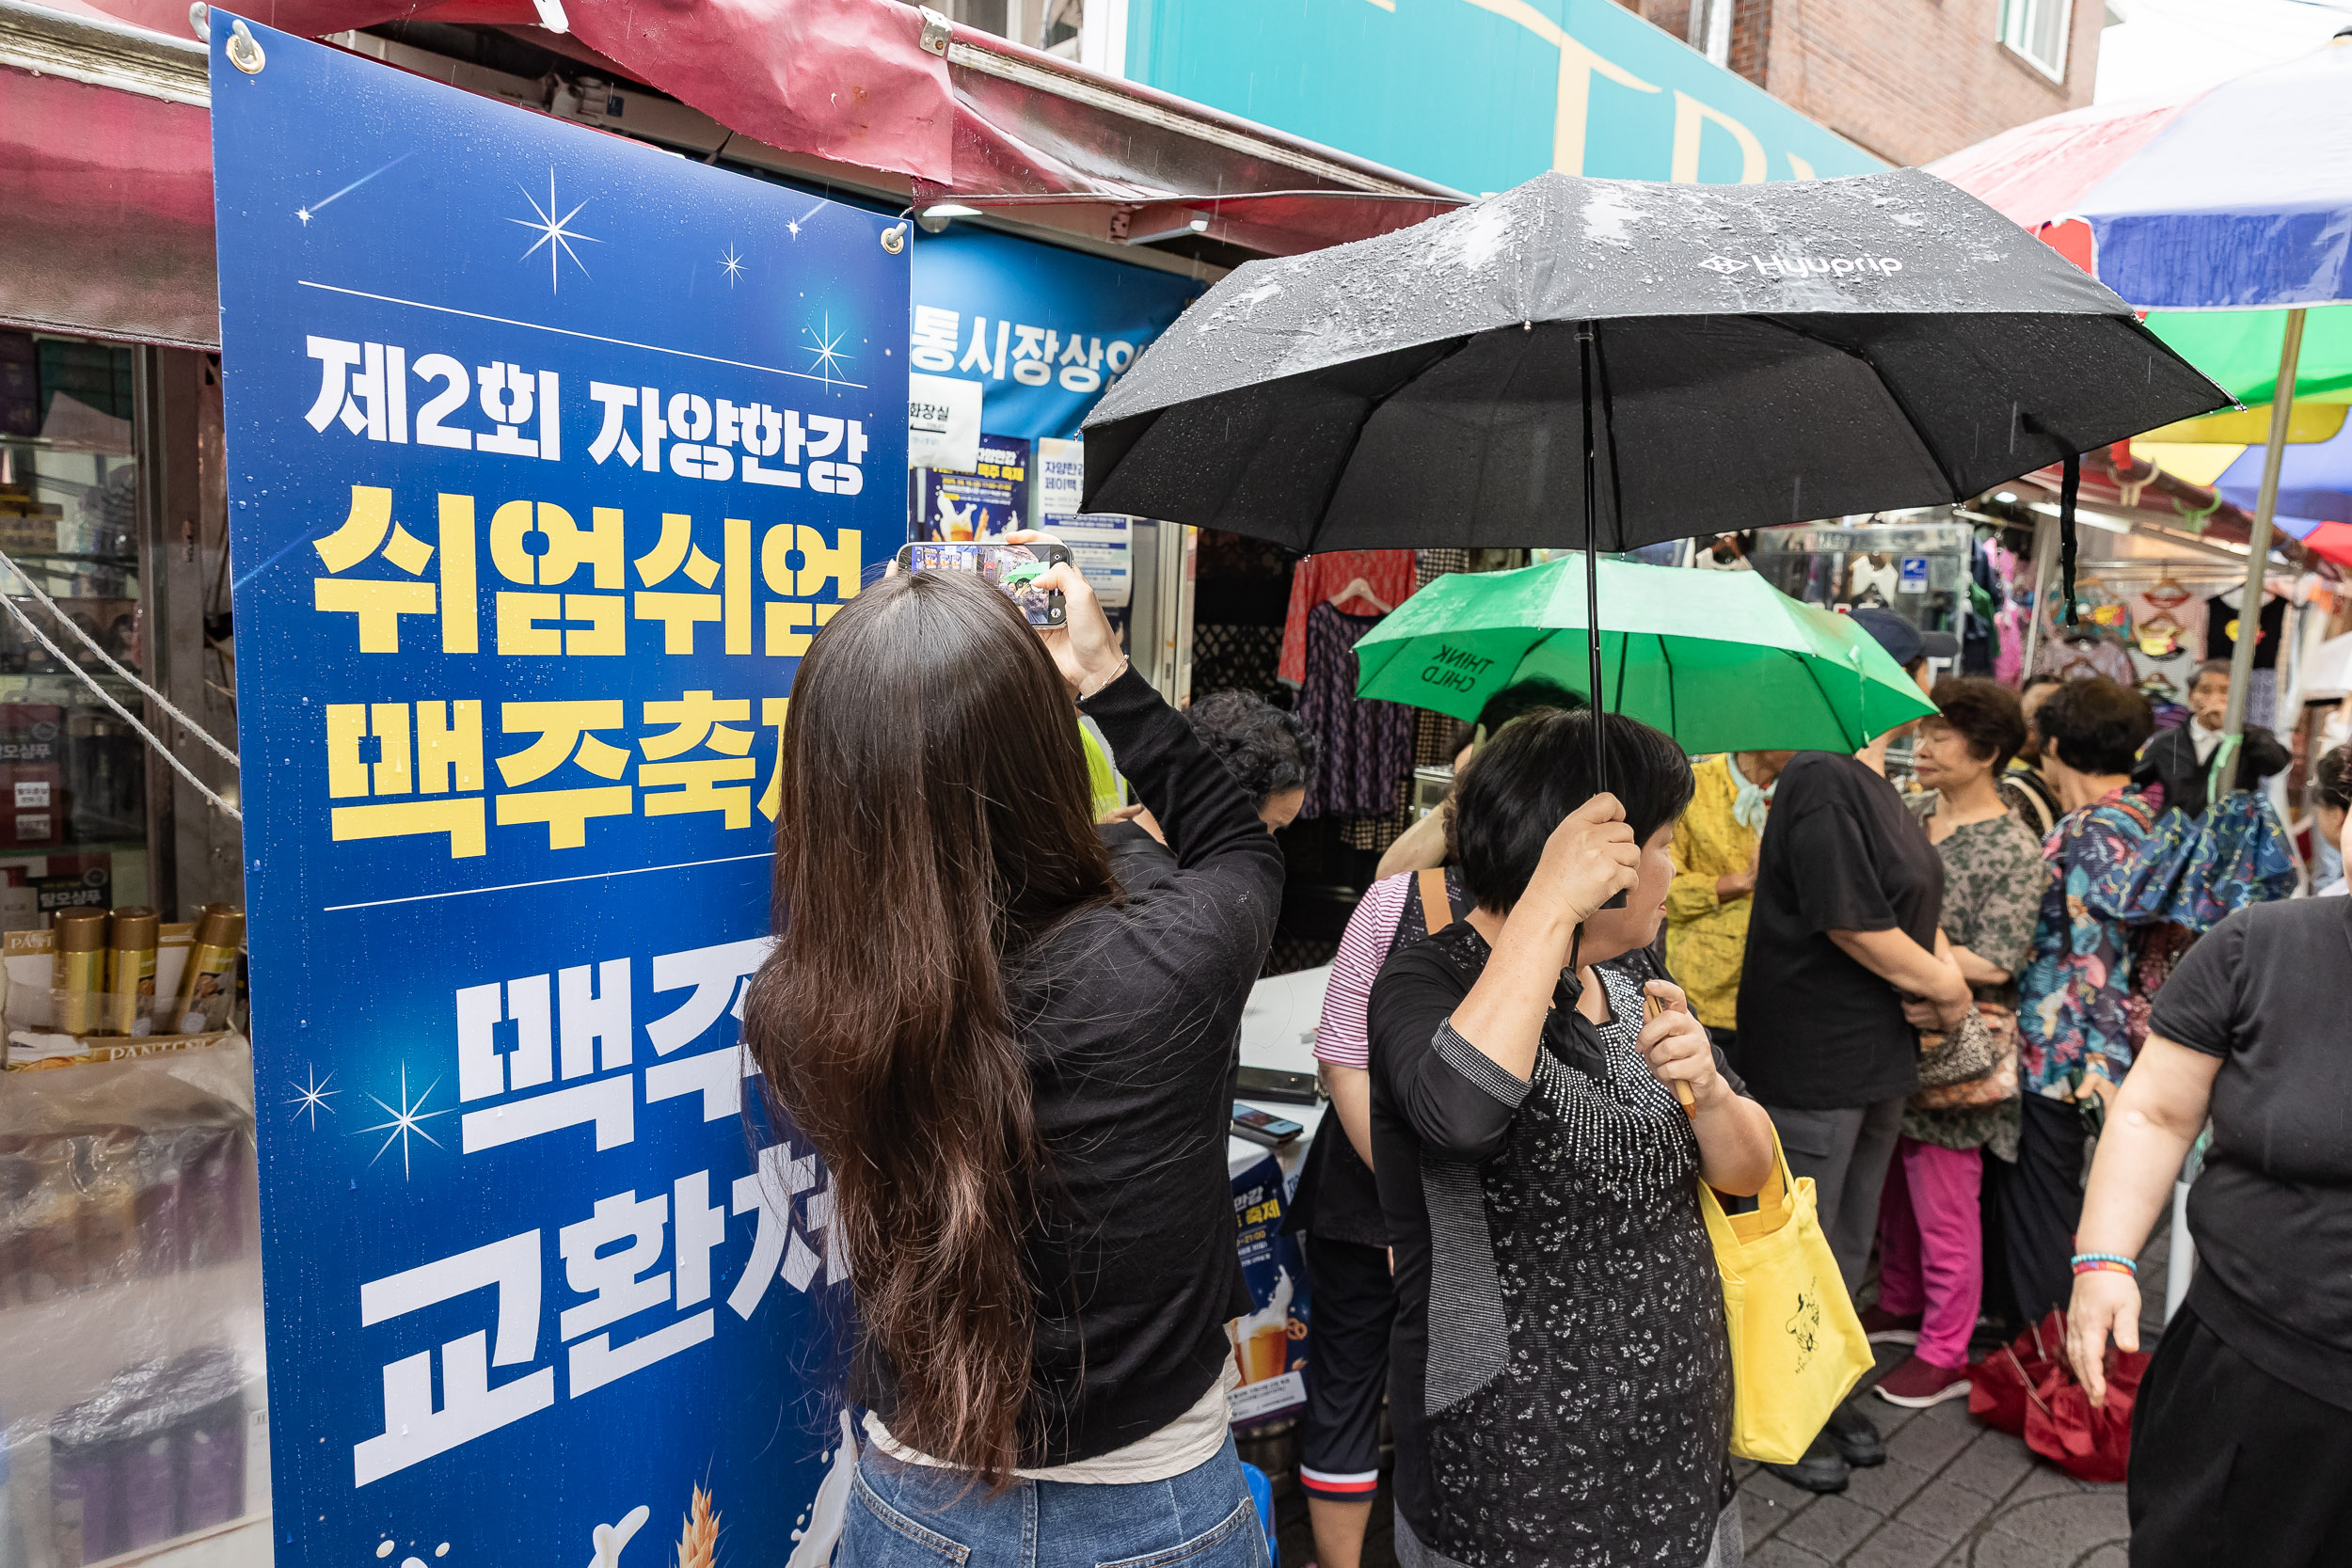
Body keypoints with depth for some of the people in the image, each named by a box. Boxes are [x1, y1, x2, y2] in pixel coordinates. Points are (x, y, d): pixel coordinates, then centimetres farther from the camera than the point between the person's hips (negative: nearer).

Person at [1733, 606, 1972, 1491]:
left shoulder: (1874, 786, 11)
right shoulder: (1822, 781, -21)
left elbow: (1913, 908, 13)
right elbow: (1854, 924, -23)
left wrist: (1943, 963, -6)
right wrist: (1948, 986, -9)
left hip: (1876, 1054, 10)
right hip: (1811, 1059, -10)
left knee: (1847, 1246, 22)